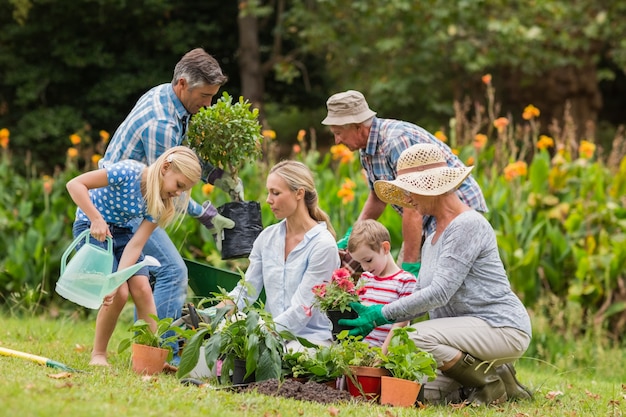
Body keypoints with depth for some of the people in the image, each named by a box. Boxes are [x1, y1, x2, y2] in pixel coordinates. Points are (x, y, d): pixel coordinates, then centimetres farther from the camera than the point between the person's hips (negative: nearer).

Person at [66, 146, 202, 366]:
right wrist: (96, 219, -40)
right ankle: (98, 354, 0)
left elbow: (136, 244, -17)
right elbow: (75, 184, -30)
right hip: (92, 228, -5)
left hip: (121, 232, 5)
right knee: (119, 293, -17)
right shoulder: (128, 172, -28)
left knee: (142, 289, -11)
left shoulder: (162, 201, -11)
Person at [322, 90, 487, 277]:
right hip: (428, 221, 10)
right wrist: (351, 237, 9)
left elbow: (412, 207, -29)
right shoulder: (367, 149, 4)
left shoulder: (396, 140, -27)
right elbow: (377, 197, 21)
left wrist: (410, 265, -29)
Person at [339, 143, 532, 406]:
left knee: (415, 337, -28)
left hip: (502, 327, -9)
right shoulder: (432, 241, 17)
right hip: (470, 330, 9)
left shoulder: (467, 225, -14)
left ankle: (490, 384, -11)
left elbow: (439, 293, -21)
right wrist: (373, 312, 0)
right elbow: (423, 297, 14)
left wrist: (381, 315, -18)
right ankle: (496, 376, 9)